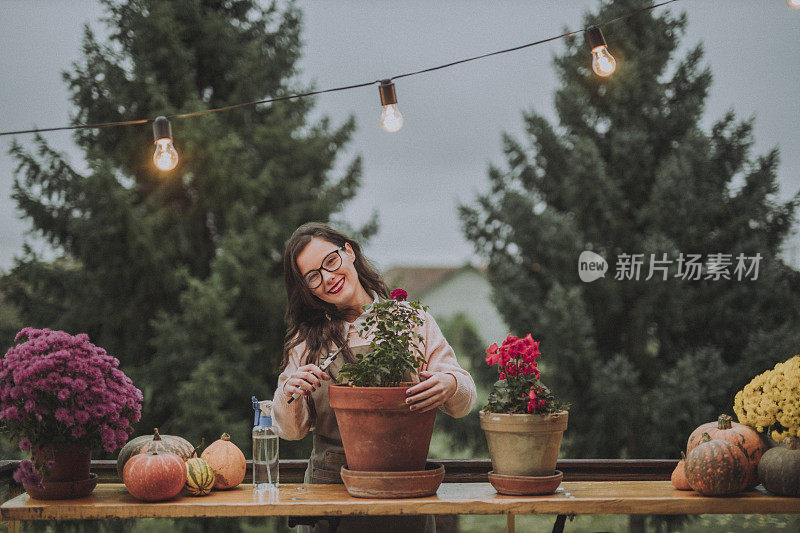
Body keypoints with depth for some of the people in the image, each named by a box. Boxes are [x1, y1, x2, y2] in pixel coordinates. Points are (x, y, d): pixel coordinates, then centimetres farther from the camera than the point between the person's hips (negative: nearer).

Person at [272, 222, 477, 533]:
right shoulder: (305, 339, 7)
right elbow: (290, 430, 8)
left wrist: (451, 385, -22)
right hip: (330, 484, 1)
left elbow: (464, 401, 1)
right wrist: (289, 394, -13)